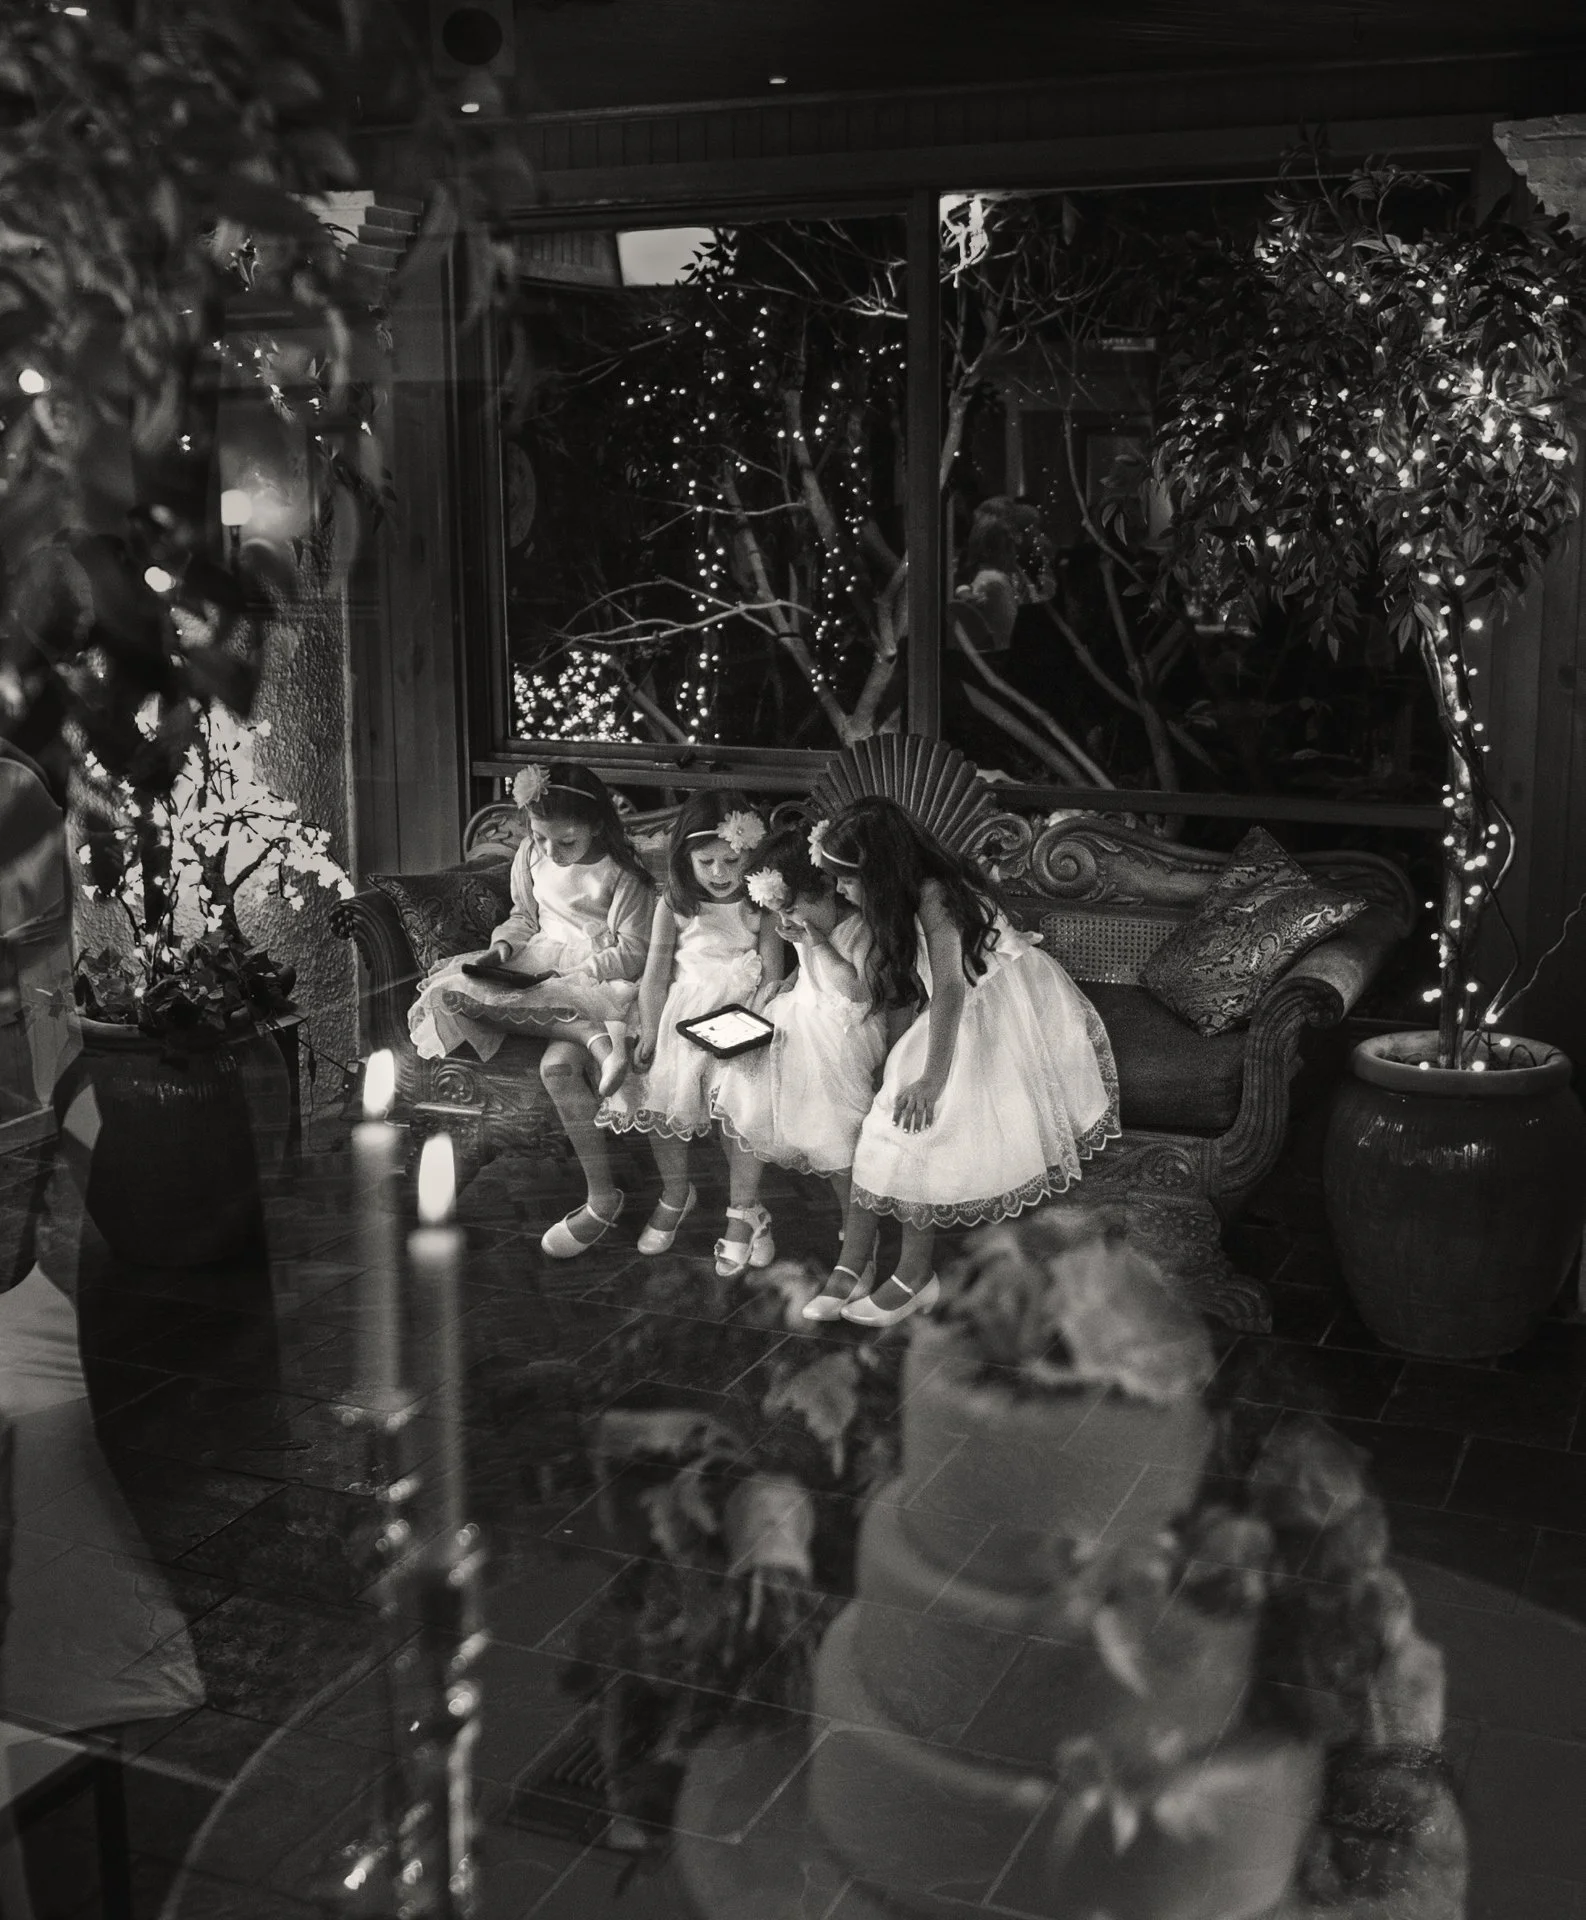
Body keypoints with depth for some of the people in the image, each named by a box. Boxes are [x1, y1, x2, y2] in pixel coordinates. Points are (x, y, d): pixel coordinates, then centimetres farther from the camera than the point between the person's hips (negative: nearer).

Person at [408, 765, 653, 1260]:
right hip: (535, 971, 6)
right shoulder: (531, 856, 7)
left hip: (596, 981, -6)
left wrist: (565, 967, -17)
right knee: (453, 988, -25)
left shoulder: (622, 875, -10)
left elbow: (634, 955, -10)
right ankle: (595, 1036, -31)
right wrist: (504, 946, -2)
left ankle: (602, 1196, -26)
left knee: (558, 1064, -36)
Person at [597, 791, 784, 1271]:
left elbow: (772, 975, -3)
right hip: (682, 1011, 2)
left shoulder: (761, 908, -1)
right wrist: (649, 1030, -6)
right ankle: (676, 1194, 18)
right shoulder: (674, 906, 2)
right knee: (657, 1096, -9)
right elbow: (656, 973, 2)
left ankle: (744, 1211, -6)